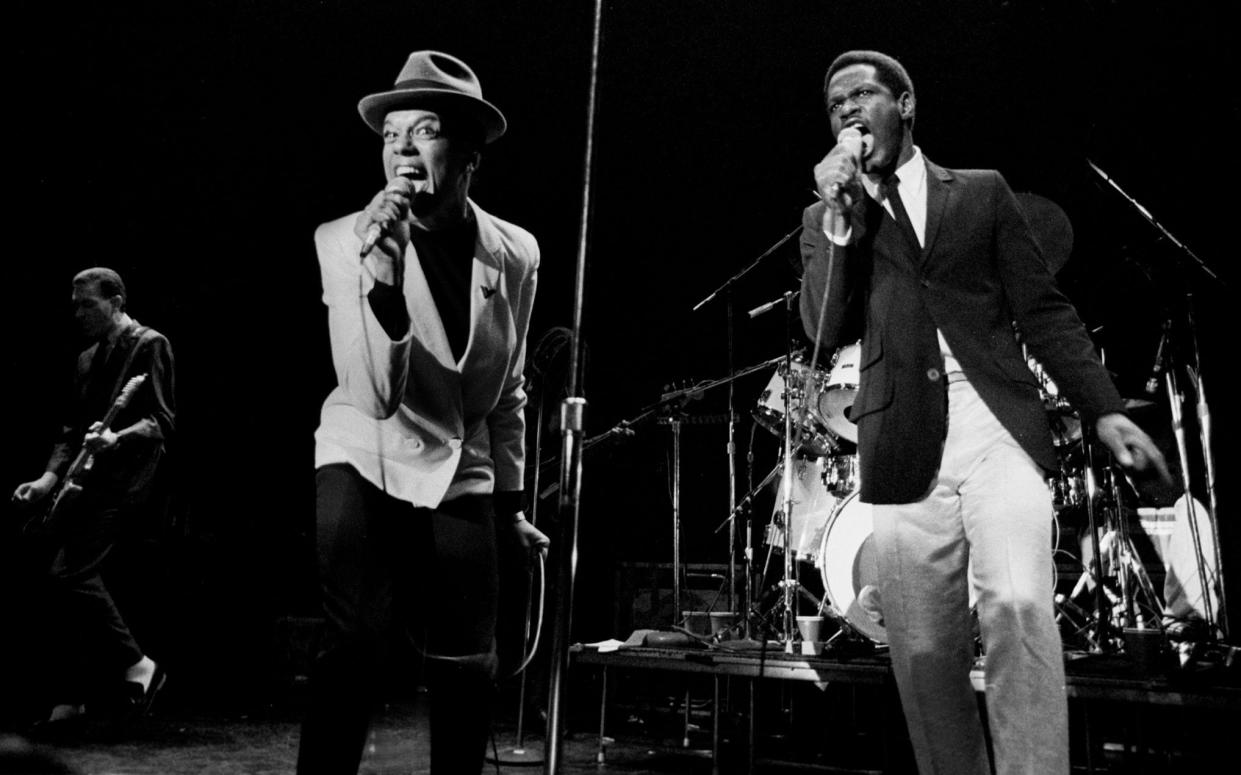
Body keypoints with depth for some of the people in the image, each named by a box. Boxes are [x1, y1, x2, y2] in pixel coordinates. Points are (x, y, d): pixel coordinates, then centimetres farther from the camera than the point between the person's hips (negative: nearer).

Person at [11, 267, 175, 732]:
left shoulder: (149, 345, -4)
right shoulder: (88, 359, 21)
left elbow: (163, 423, -13)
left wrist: (116, 439, -30)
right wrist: (50, 479, 9)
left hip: (125, 480, -8)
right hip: (86, 480, 8)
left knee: (70, 572, -18)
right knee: (70, 578, 5)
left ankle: (135, 666, -6)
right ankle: (71, 697, 13)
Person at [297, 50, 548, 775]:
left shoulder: (515, 252, -4)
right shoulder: (343, 240, -14)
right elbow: (377, 396, -24)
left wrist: (510, 503, 13)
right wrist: (383, 276, -38)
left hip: (463, 482, 3)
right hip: (367, 466, -3)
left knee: (469, 674, 8)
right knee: (355, 650, -22)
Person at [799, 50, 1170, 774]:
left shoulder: (983, 192, 15)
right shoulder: (826, 218, 16)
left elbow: (1043, 308, 11)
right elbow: (827, 329, 1)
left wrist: (1104, 408, 2)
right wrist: (840, 215, -6)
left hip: (999, 432, -1)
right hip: (905, 454, 1)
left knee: (1016, 605, -23)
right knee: (925, 654, 1)